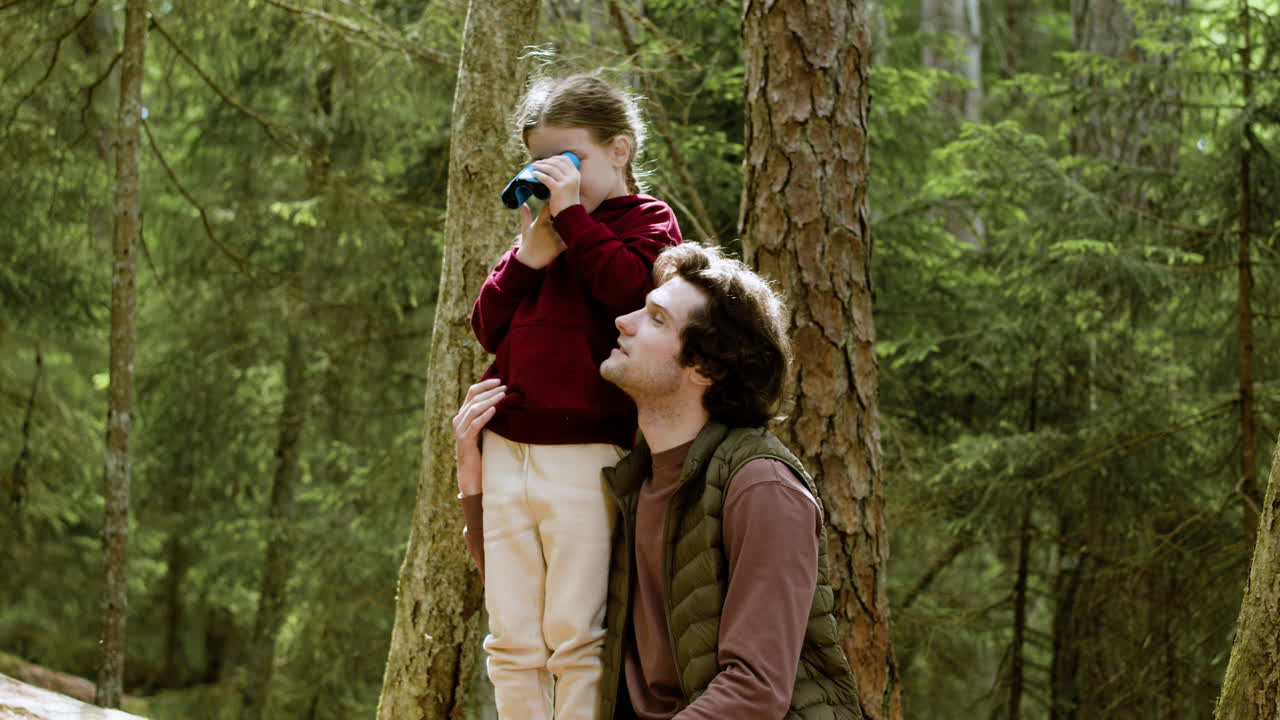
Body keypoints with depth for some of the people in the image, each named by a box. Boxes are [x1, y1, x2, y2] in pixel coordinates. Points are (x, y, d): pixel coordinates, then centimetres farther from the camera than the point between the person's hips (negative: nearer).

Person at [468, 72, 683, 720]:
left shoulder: (645, 220, 5)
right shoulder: (544, 227, 19)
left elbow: (629, 288, -17)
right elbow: (488, 328, 14)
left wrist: (572, 212, -12)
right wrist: (529, 256, 0)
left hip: (586, 455, -6)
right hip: (507, 453, 6)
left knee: (575, 636, -7)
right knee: (511, 641, 5)